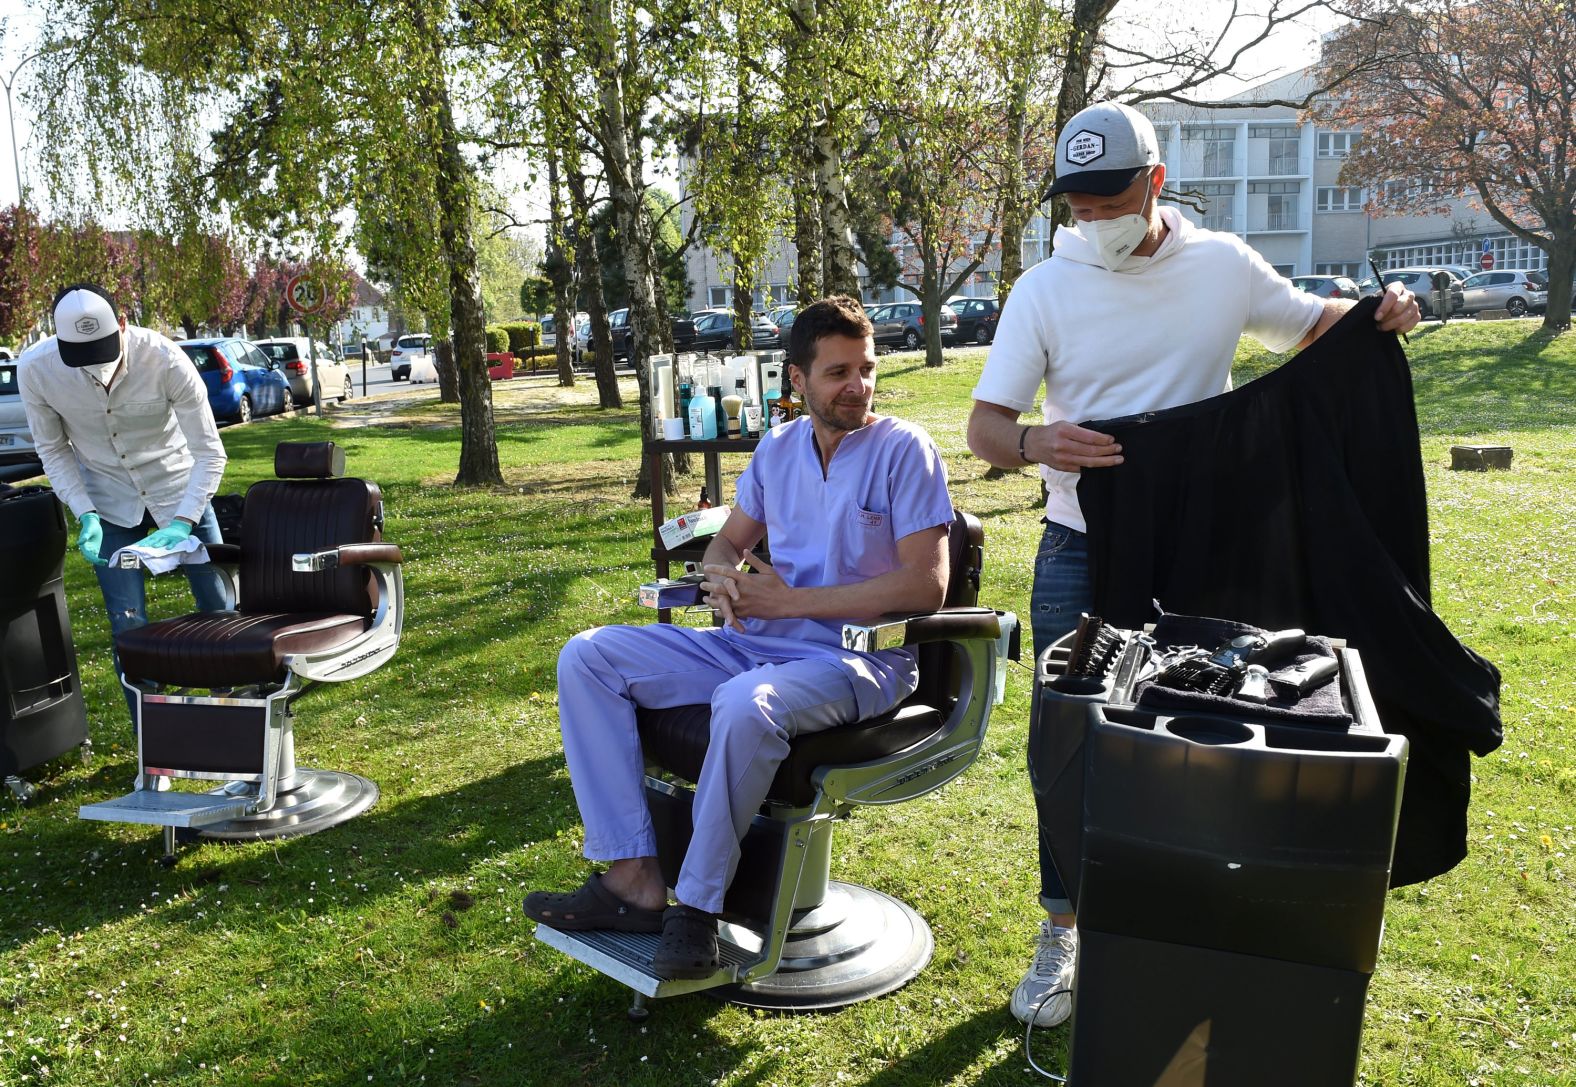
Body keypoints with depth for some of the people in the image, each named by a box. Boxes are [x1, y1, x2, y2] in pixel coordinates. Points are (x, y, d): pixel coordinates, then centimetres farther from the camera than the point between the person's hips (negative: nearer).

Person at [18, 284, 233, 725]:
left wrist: (182, 523, -31)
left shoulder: (165, 359, -27)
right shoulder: (35, 369, -19)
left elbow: (209, 451, -22)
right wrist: (85, 515, -16)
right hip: (109, 504, 1)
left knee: (220, 606, 3)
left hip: (178, 490, -1)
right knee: (128, 624, 0)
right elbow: (53, 448, -4)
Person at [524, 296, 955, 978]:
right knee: (586, 658, -6)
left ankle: (697, 907, -17)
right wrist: (724, 577, -6)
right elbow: (728, 541, 21)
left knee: (746, 704, -40)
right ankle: (634, 879, -11)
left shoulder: (904, 449, -7)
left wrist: (787, 600, -16)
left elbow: (927, 585, -15)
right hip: (755, 642, 7)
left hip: (858, 660, -7)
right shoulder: (778, 449, 11)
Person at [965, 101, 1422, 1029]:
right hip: (1083, 553, -1)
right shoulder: (1044, 290, -5)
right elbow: (985, 426, -9)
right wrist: (1035, 444, -33)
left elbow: (1310, 323, 14)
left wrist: (1378, 314, -8)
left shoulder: (1222, 266, -1)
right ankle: (1064, 933, 19)